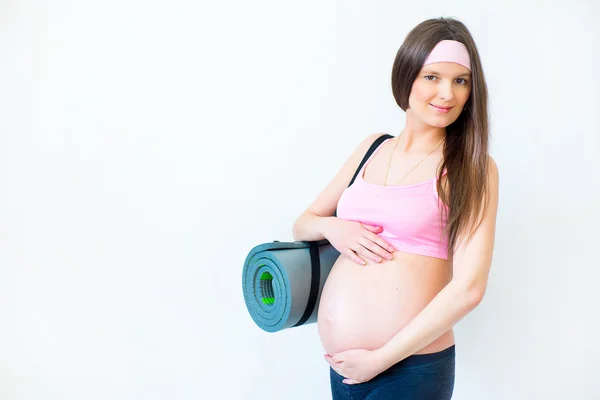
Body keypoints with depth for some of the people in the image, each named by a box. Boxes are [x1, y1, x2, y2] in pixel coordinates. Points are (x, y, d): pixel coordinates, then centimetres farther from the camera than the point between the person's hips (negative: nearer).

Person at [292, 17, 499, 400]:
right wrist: (331, 228, -8)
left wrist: (379, 360, -13)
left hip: (409, 368, -4)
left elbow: (468, 288, -14)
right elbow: (302, 224, 14)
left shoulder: (472, 167, -6)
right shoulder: (373, 147, 7)